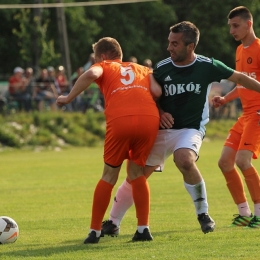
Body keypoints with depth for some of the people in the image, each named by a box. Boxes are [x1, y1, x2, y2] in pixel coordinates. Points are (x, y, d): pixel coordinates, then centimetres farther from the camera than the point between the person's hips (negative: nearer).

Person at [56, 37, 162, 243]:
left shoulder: (104, 66, 24)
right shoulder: (142, 69, 32)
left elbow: (91, 74, -2)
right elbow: (157, 91, 12)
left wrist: (68, 98, 6)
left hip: (120, 120, -3)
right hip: (150, 118, 3)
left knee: (110, 176, 14)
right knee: (137, 173, 21)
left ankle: (95, 232, 16)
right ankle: (143, 229, 12)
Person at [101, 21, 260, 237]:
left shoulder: (207, 66, -10)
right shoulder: (162, 68, -4)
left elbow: (239, 78, 3)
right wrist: (159, 113, -9)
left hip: (191, 128, -3)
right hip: (162, 129, 3)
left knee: (184, 160, -35)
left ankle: (203, 213, -16)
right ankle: (113, 223, 17)